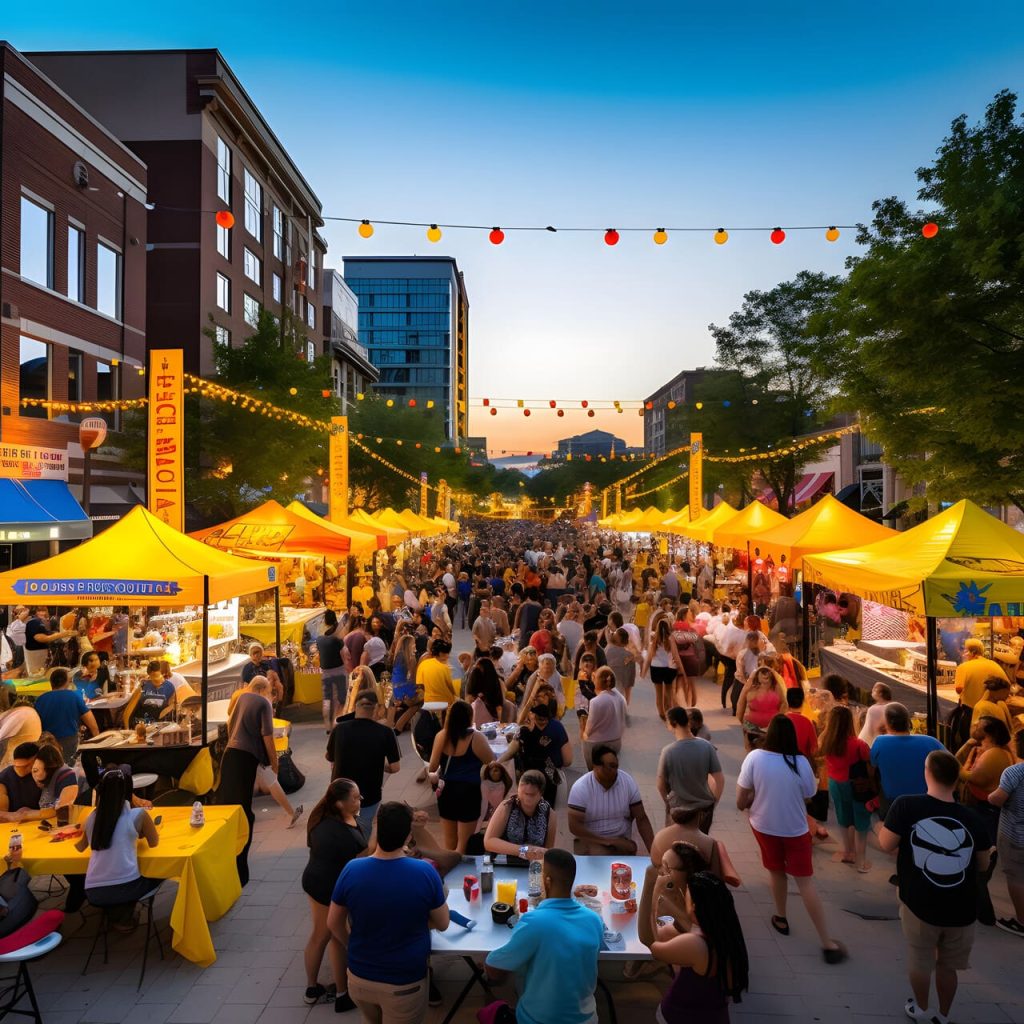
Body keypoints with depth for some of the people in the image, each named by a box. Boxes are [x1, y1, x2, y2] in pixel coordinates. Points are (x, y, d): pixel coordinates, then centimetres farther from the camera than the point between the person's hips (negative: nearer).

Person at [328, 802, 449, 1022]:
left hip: (359, 978, 3)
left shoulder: (351, 870, -19)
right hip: (404, 983, -2)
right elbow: (442, 924, -8)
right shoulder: (425, 872, -23)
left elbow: (334, 924, -3)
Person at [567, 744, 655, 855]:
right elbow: (574, 826, -18)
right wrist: (608, 841, -20)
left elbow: (641, 819, -3)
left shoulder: (628, 782, -9)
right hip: (591, 841, -2)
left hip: (621, 841, 2)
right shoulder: (580, 787, -18)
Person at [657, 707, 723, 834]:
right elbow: (720, 780, -10)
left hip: (678, 809, -2)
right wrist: (714, 801, 8)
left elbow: (661, 785, -11)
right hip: (704, 807, 2)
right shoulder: (706, 746, -16)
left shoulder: (668, 751, -23)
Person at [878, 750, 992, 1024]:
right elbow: (983, 865, 4)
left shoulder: (906, 806, -19)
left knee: (920, 961, 22)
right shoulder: (974, 818, -11)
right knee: (948, 964, 24)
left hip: (919, 904, -2)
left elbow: (886, 845, -11)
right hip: (961, 910, 2)